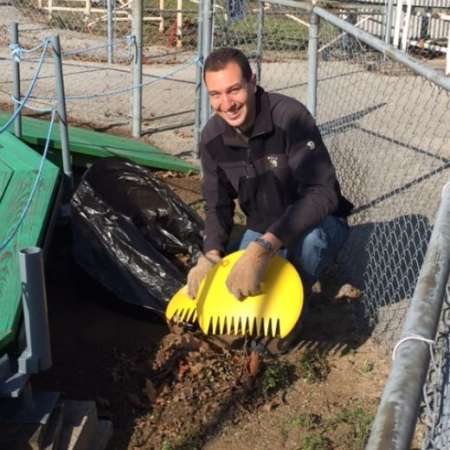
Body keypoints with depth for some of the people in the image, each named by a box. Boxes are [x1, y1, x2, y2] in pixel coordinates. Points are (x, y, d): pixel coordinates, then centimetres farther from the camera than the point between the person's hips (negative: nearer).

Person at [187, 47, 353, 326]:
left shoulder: (290, 117, -29)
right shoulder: (212, 138, -10)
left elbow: (322, 193, -37)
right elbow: (218, 205, -2)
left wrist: (263, 248, -48)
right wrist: (210, 257, -22)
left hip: (319, 224, -5)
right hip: (262, 231, 5)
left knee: (308, 236, -39)